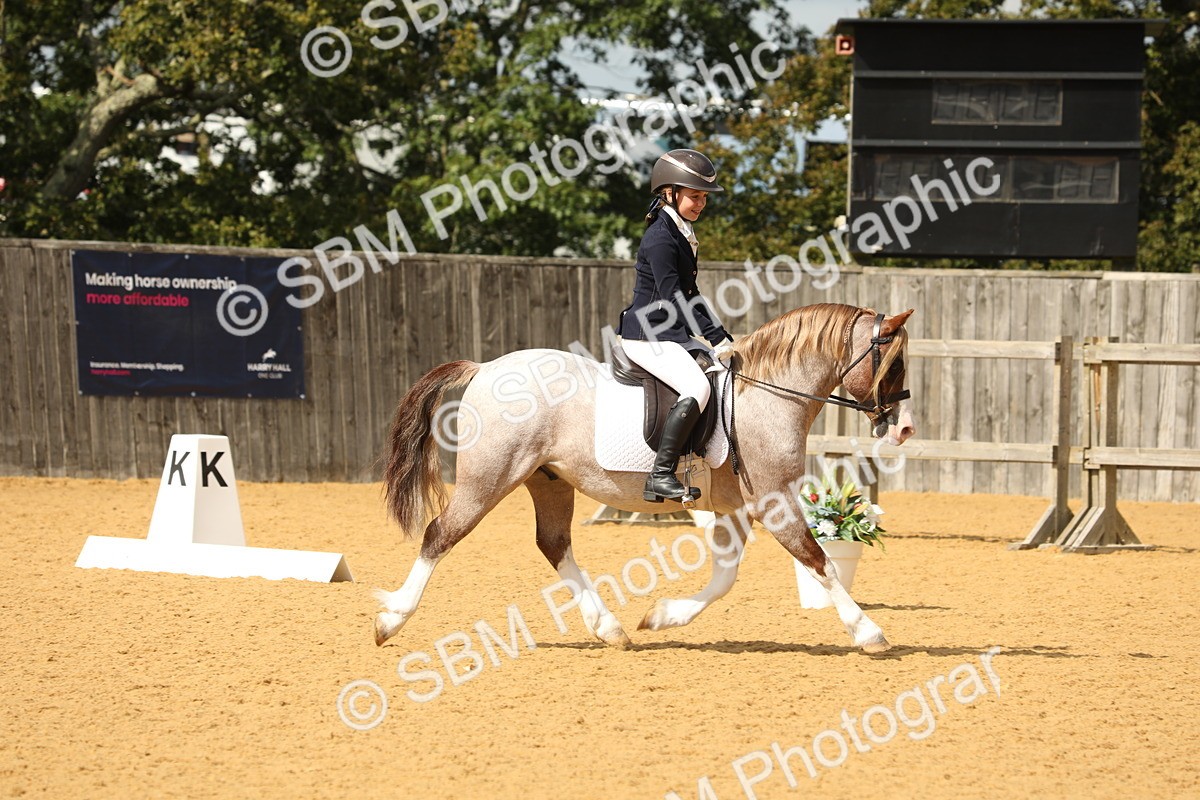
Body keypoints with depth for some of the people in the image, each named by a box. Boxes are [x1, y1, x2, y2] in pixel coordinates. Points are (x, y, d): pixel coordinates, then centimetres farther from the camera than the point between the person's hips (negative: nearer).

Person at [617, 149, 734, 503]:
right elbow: (674, 300, -21)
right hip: (646, 336, -10)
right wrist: (717, 339, -21)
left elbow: (688, 294, 20)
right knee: (697, 387, -28)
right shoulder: (660, 238, -16)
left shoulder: (682, 234, 14)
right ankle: (660, 475, -30)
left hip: (672, 334, 10)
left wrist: (723, 339, 14)